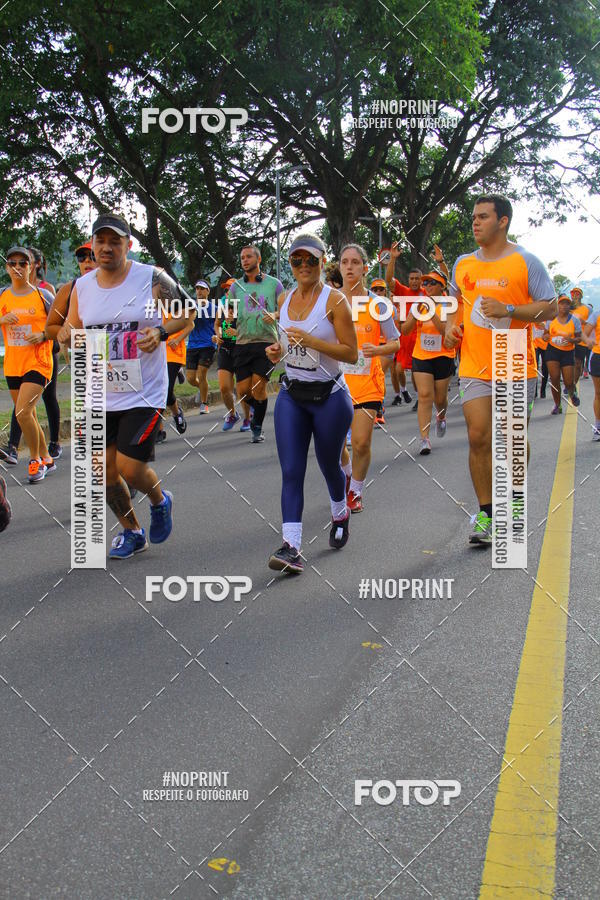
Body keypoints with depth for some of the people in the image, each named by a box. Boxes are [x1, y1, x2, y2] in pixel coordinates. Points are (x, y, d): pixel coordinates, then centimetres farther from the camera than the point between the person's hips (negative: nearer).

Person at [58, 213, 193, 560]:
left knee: (130, 468, -11)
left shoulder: (152, 278, -8)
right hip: (101, 395, 5)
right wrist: (68, 335, -11)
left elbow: (189, 309, 1)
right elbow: (70, 331, 14)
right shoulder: (82, 287, 4)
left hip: (144, 394, -5)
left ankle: (160, 500, 24)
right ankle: (132, 532, 31)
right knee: (105, 469, 9)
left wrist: (161, 331, -17)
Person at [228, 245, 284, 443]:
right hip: (243, 343, 3)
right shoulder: (236, 286, 12)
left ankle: (258, 428, 5)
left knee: (259, 386, -11)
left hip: (267, 341, -2)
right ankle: (255, 408, 32)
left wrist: (274, 315, -14)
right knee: (243, 391, -2)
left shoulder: (274, 283, 6)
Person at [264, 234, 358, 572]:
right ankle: (291, 547, -11)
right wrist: (278, 351, -1)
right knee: (291, 471, -7)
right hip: (291, 395, 4)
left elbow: (352, 354, -14)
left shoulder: (335, 300, -11)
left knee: (329, 465, 14)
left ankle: (340, 514, 44)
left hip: (329, 396, -4)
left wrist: (311, 341, -25)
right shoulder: (284, 299, 7)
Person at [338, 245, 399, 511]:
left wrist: (378, 349, -17)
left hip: (367, 384, -1)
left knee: (361, 443, -7)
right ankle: (347, 473, 37)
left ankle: (355, 491, 18)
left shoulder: (377, 304, -2)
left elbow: (395, 343, 2)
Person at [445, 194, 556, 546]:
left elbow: (550, 308, -6)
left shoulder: (526, 261, -5)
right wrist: (451, 325, 6)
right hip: (475, 367, 3)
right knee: (478, 437, -6)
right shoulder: (463, 263, 9)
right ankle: (486, 513, 3)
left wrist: (509, 310, -20)